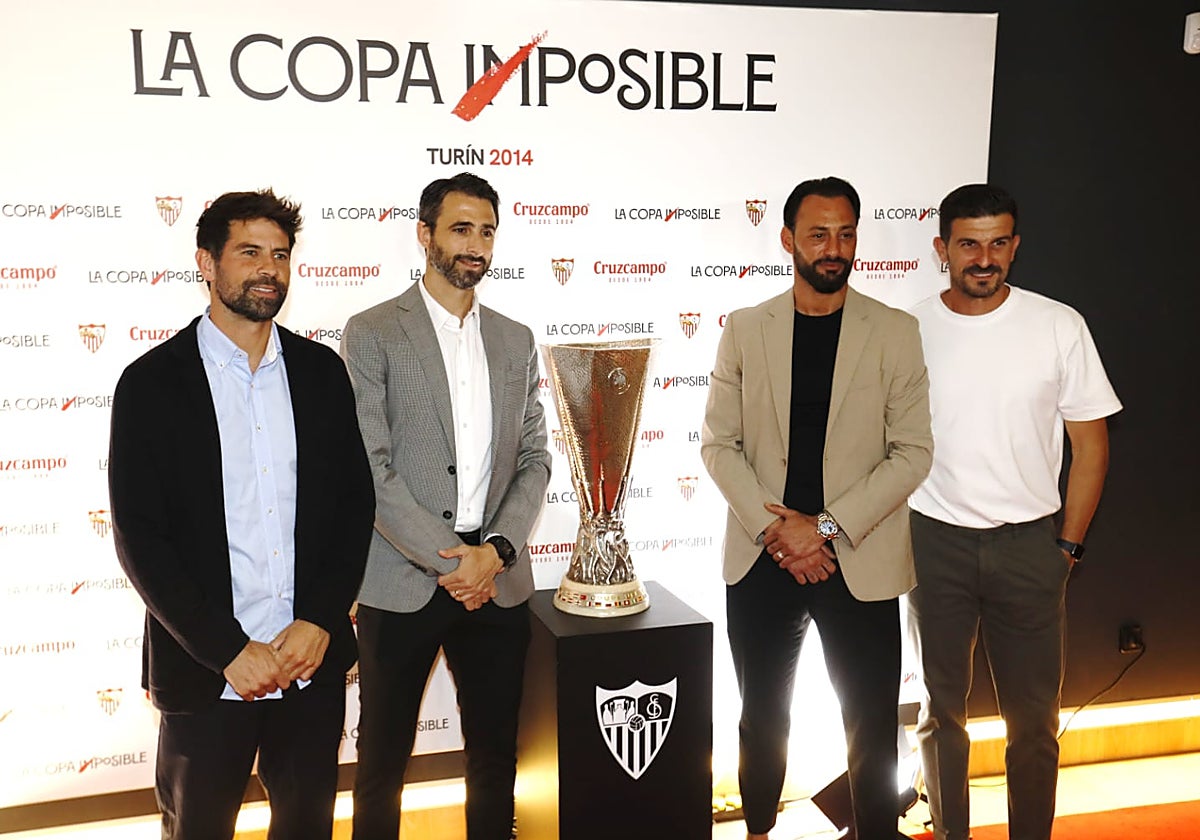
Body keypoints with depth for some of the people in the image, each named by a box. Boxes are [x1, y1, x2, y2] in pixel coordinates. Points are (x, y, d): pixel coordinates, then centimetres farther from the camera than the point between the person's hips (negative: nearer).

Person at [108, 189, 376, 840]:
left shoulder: (321, 370, 4)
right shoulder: (152, 382, -6)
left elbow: (355, 499, 4)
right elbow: (139, 538, -9)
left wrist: (321, 622, -7)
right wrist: (230, 651, -13)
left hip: (315, 660, 3)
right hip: (205, 674, -2)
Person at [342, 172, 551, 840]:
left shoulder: (516, 341, 10)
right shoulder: (372, 334, -4)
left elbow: (534, 459, 7)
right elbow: (369, 469, -11)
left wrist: (497, 551, -8)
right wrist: (449, 561, -15)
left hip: (498, 582, 4)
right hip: (403, 584, -3)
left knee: (496, 753, 14)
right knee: (384, 755, 13)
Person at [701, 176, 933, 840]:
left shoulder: (895, 332, -1)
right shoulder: (745, 329, 3)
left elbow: (912, 453, -5)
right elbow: (719, 443, 1)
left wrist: (827, 527, -13)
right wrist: (775, 527, -11)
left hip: (861, 563, -1)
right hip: (762, 558, 2)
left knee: (872, 725, 8)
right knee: (762, 717, 15)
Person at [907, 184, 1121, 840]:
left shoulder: (1059, 326, -3)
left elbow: (1090, 442, 1)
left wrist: (1068, 544, 0)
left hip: (1028, 543, 0)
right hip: (934, 541, 1)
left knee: (1033, 718, 9)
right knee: (941, 708, 14)